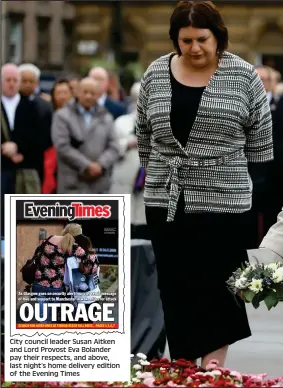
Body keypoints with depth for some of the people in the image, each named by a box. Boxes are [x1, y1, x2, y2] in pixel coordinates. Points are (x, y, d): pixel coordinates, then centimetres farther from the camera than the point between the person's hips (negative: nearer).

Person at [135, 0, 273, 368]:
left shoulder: (243, 75, -4)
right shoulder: (155, 74, 4)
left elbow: (260, 136, 2)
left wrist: (258, 188, 3)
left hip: (222, 201, -3)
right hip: (167, 201, 3)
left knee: (217, 286, -2)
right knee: (175, 287, 5)